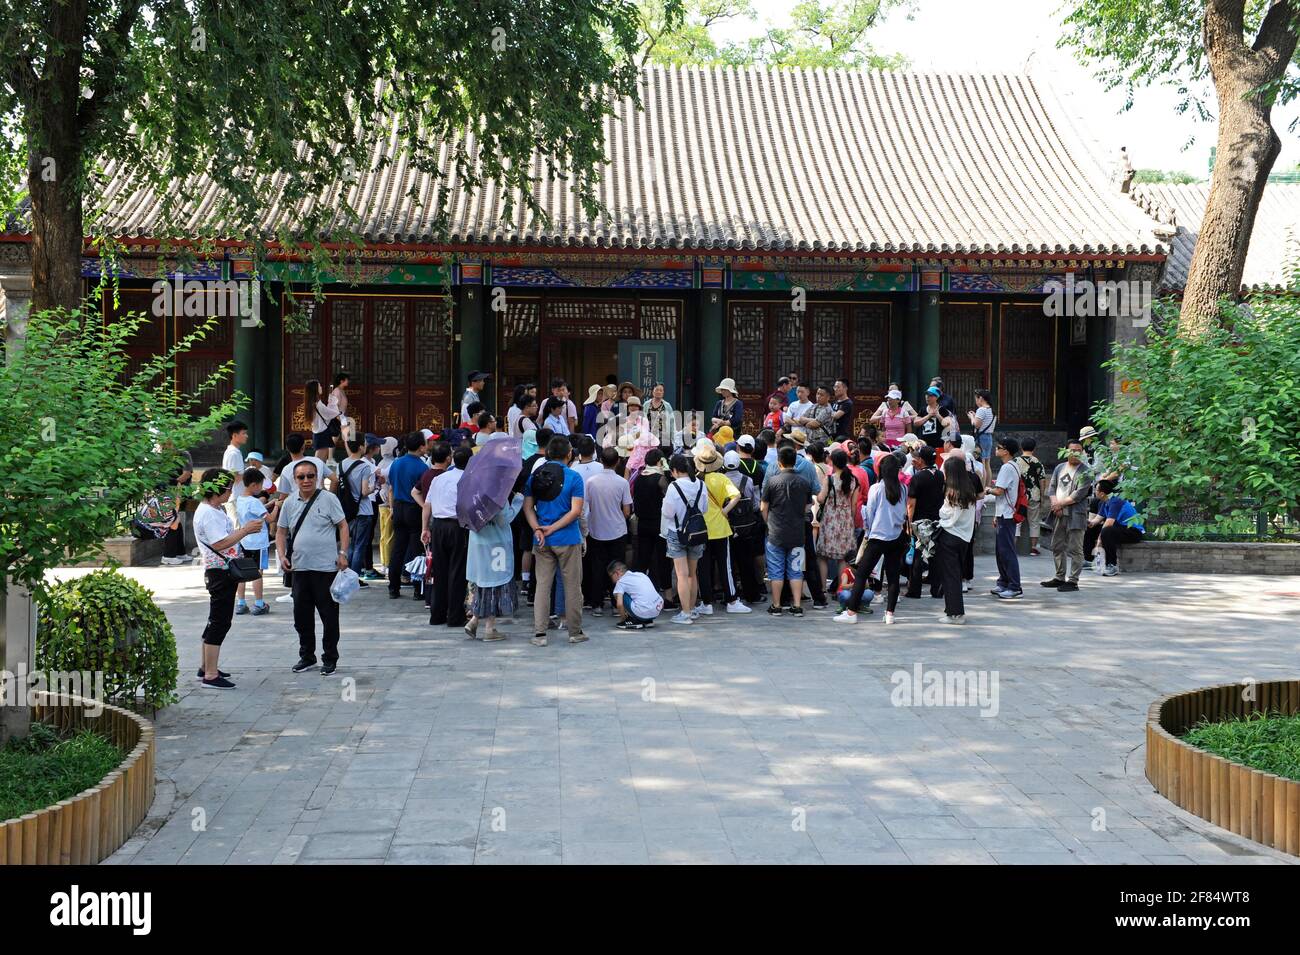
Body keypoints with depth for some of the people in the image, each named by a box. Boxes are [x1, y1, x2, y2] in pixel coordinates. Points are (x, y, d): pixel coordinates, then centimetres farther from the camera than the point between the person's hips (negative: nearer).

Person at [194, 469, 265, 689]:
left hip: (225, 571, 11)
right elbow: (220, 543, -25)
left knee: (216, 621, 17)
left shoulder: (217, 510, 15)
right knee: (219, 622, -10)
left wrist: (246, 530, 12)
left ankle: (207, 668, 27)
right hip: (219, 572, -11)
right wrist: (246, 530, -20)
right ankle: (211, 675, -8)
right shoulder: (207, 514, -17)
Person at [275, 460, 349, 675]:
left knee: (329, 615, 2)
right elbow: (281, 532, 15)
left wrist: (343, 553, -11)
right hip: (299, 568, 5)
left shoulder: (328, 499, -3)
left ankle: (330, 659, 13)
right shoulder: (290, 504, 9)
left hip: (326, 568, -4)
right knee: (301, 615, 10)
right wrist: (282, 555, 1)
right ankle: (307, 656, 25)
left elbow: (343, 526, -2)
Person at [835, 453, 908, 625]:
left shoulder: (876, 488, -9)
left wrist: (868, 531, 14)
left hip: (878, 537, -4)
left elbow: (869, 514, -1)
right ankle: (890, 613, 9)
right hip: (897, 537, 4)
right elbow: (905, 513, 10)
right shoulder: (903, 489, 0)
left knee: (861, 574, 1)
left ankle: (851, 612, -1)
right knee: (893, 576, 9)